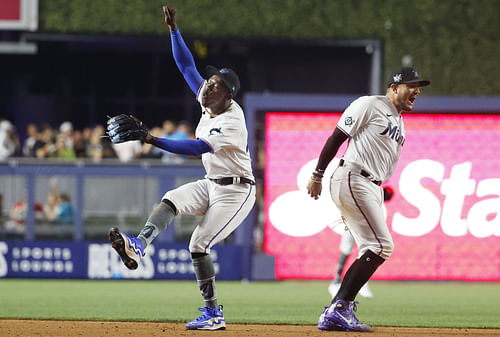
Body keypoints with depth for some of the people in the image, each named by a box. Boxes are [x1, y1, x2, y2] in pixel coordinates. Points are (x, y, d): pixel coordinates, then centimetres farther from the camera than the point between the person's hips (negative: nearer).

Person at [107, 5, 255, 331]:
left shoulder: (232, 123, -27)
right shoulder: (210, 101, -1)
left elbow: (197, 148, -39)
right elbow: (187, 65, 3)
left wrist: (151, 138, -45)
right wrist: (174, 28, -7)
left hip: (237, 191, -8)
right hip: (212, 184, 8)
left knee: (199, 243, -16)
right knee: (171, 200, -17)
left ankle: (213, 313, -9)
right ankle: (138, 247, -42)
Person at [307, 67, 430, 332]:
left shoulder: (399, 123, 22)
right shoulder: (369, 105, -4)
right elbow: (337, 137, -7)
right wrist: (317, 176, -12)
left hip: (372, 189, 10)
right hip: (351, 179, -10)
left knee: (372, 252, 6)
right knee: (381, 246, -16)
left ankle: (334, 315, 5)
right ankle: (339, 308, -18)